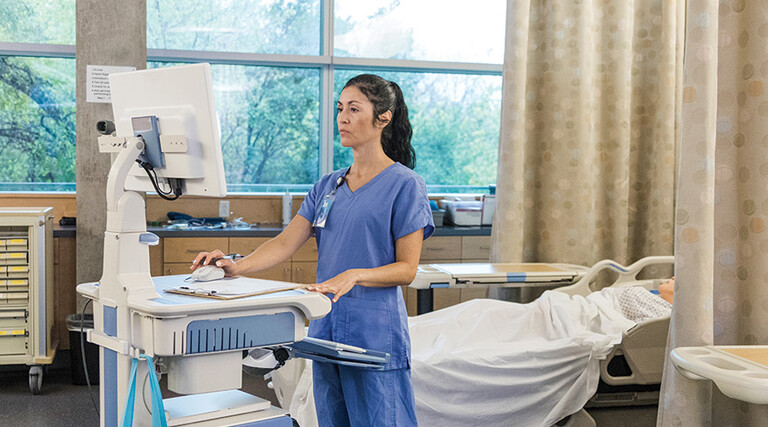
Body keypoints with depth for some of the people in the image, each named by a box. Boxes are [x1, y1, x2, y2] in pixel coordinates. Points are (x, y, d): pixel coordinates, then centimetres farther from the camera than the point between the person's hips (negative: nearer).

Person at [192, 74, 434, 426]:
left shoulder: (404, 185, -4)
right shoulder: (328, 185, 15)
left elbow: (407, 268, -7)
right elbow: (286, 243, 6)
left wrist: (355, 275, -23)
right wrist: (237, 267, -11)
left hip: (376, 334, -6)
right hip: (326, 328, 6)